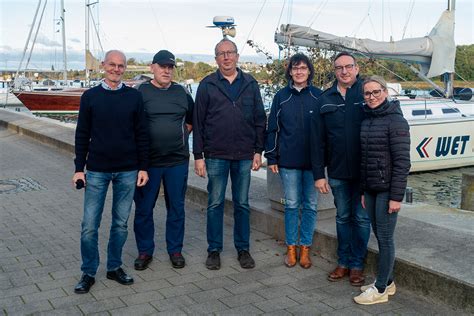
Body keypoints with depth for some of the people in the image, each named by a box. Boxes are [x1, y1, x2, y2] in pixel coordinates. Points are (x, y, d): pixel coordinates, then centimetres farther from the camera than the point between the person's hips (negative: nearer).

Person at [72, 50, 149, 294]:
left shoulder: (134, 96, 3)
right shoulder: (90, 96, 2)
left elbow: (141, 134, 5)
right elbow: (82, 135, 4)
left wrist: (143, 167, 2)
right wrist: (79, 169, 1)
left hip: (127, 171, 1)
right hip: (97, 171, -1)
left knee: (121, 223, 9)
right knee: (89, 225, 1)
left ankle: (114, 267, 25)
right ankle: (88, 272, 16)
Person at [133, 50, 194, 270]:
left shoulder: (181, 93, 8)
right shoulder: (141, 92, -2)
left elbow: (192, 120, 21)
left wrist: (180, 136, 10)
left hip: (178, 161, 3)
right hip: (147, 161, -2)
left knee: (176, 208, 9)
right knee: (144, 208, 6)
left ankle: (175, 250, 23)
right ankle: (145, 251, 21)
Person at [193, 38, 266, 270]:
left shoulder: (250, 84, 7)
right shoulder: (207, 85, 2)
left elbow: (259, 119, 8)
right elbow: (198, 122, 1)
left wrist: (258, 151, 2)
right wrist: (198, 155, -4)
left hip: (244, 156, 1)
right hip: (216, 155, -1)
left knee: (242, 204, 10)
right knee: (215, 203, 6)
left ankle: (243, 249, 21)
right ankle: (214, 250, 18)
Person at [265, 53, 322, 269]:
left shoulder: (319, 96, 1)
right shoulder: (281, 97, 3)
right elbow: (272, 128, 5)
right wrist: (271, 158, 0)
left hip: (313, 161, 0)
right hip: (288, 161, 0)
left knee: (310, 205, 7)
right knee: (291, 204, 7)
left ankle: (305, 247, 18)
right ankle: (291, 247, 18)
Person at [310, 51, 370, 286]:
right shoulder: (325, 100, 5)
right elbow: (317, 140, 4)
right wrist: (318, 174, -1)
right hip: (337, 172, 3)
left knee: (361, 218, 7)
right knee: (343, 217, 15)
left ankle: (357, 265, 21)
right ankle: (343, 262, 27)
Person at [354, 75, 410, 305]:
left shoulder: (396, 121, -11)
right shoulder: (366, 121, 11)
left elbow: (402, 162, -14)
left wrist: (396, 196, -17)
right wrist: (363, 191, 15)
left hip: (387, 189, -7)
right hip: (370, 189, 7)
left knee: (385, 237, 0)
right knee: (378, 235, 14)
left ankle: (381, 289, 10)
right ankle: (387, 282, 27)